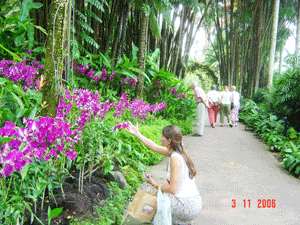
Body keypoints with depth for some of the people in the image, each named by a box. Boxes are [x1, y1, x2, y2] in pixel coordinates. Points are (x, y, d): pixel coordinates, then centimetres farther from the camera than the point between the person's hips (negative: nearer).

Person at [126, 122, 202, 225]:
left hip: (187, 206, -8)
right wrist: (137, 134, 22)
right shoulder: (177, 151, 5)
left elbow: (173, 189, -22)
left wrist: (156, 184, -6)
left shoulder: (175, 158, -21)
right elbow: (155, 147, 18)